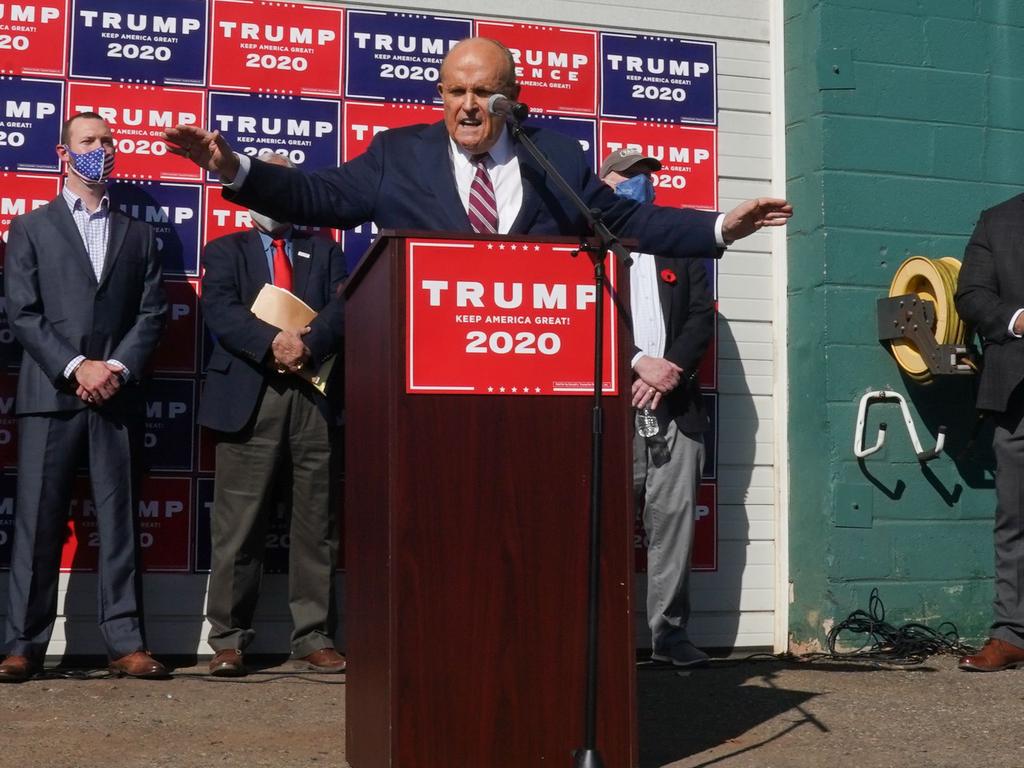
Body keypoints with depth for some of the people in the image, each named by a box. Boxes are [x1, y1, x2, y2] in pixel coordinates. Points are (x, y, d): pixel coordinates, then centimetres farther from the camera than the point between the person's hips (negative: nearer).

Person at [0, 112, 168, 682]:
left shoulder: (138, 234, 17)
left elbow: (153, 312, 8)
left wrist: (119, 368, -8)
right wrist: (76, 368, -11)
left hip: (117, 395, 2)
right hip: (50, 395, -2)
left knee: (120, 520, 2)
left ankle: (127, 643, 4)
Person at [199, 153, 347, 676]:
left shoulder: (325, 252, 20)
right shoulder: (225, 251, 16)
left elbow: (342, 307, 4)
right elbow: (220, 310, -2)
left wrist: (309, 344, -15)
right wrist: (272, 342, -17)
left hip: (314, 398, 2)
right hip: (248, 398, -1)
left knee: (316, 525, 2)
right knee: (238, 527, -3)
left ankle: (314, 637, 9)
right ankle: (228, 640, 4)